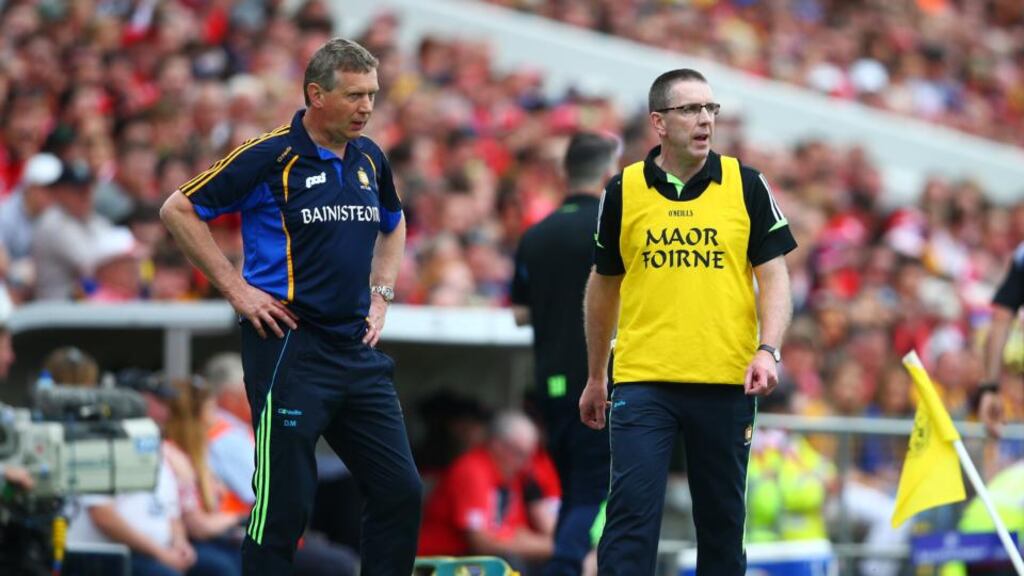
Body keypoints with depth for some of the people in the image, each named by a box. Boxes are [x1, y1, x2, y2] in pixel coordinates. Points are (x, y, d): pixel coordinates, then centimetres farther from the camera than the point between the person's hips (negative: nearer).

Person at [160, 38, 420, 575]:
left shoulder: (370, 159, 10)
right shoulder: (269, 156, -9)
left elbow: (393, 225, 31)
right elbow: (177, 209, -4)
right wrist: (237, 289, -7)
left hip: (358, 350, 7)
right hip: (290, 346, -7)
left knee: (400, 491, 5)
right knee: (284, 505, -5)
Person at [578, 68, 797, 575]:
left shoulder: (746, 185, 2)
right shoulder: (623, 191, 4)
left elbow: (774, 276, 2)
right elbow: (603, 285, 14)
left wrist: (768, 350, -14)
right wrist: (595, 377, 18)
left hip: (726, 383, 1)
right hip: (643, 380, -1)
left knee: (721, 516, 7)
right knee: (632, 511, -10)